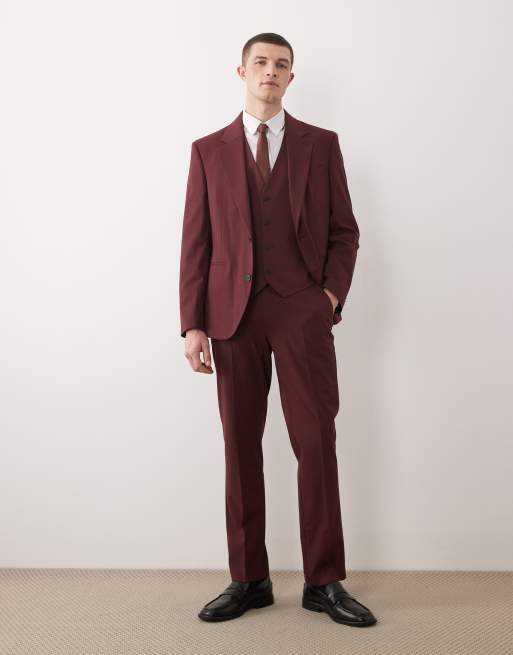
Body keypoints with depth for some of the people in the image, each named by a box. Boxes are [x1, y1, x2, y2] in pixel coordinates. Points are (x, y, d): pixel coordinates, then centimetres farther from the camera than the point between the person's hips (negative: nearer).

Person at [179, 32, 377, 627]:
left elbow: (344, 230, 10)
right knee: (240, 446, 4)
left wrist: (333, 294, -6)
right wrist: (193, 325, -2)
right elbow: (196, 242, 5)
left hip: (303, 311, -1)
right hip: (233, 312, 1)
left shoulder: (321, 145, 9)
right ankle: (248, 580, 15)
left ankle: (324, 583, 9)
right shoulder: (209, 151, 10)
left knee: (317, 444, -3)